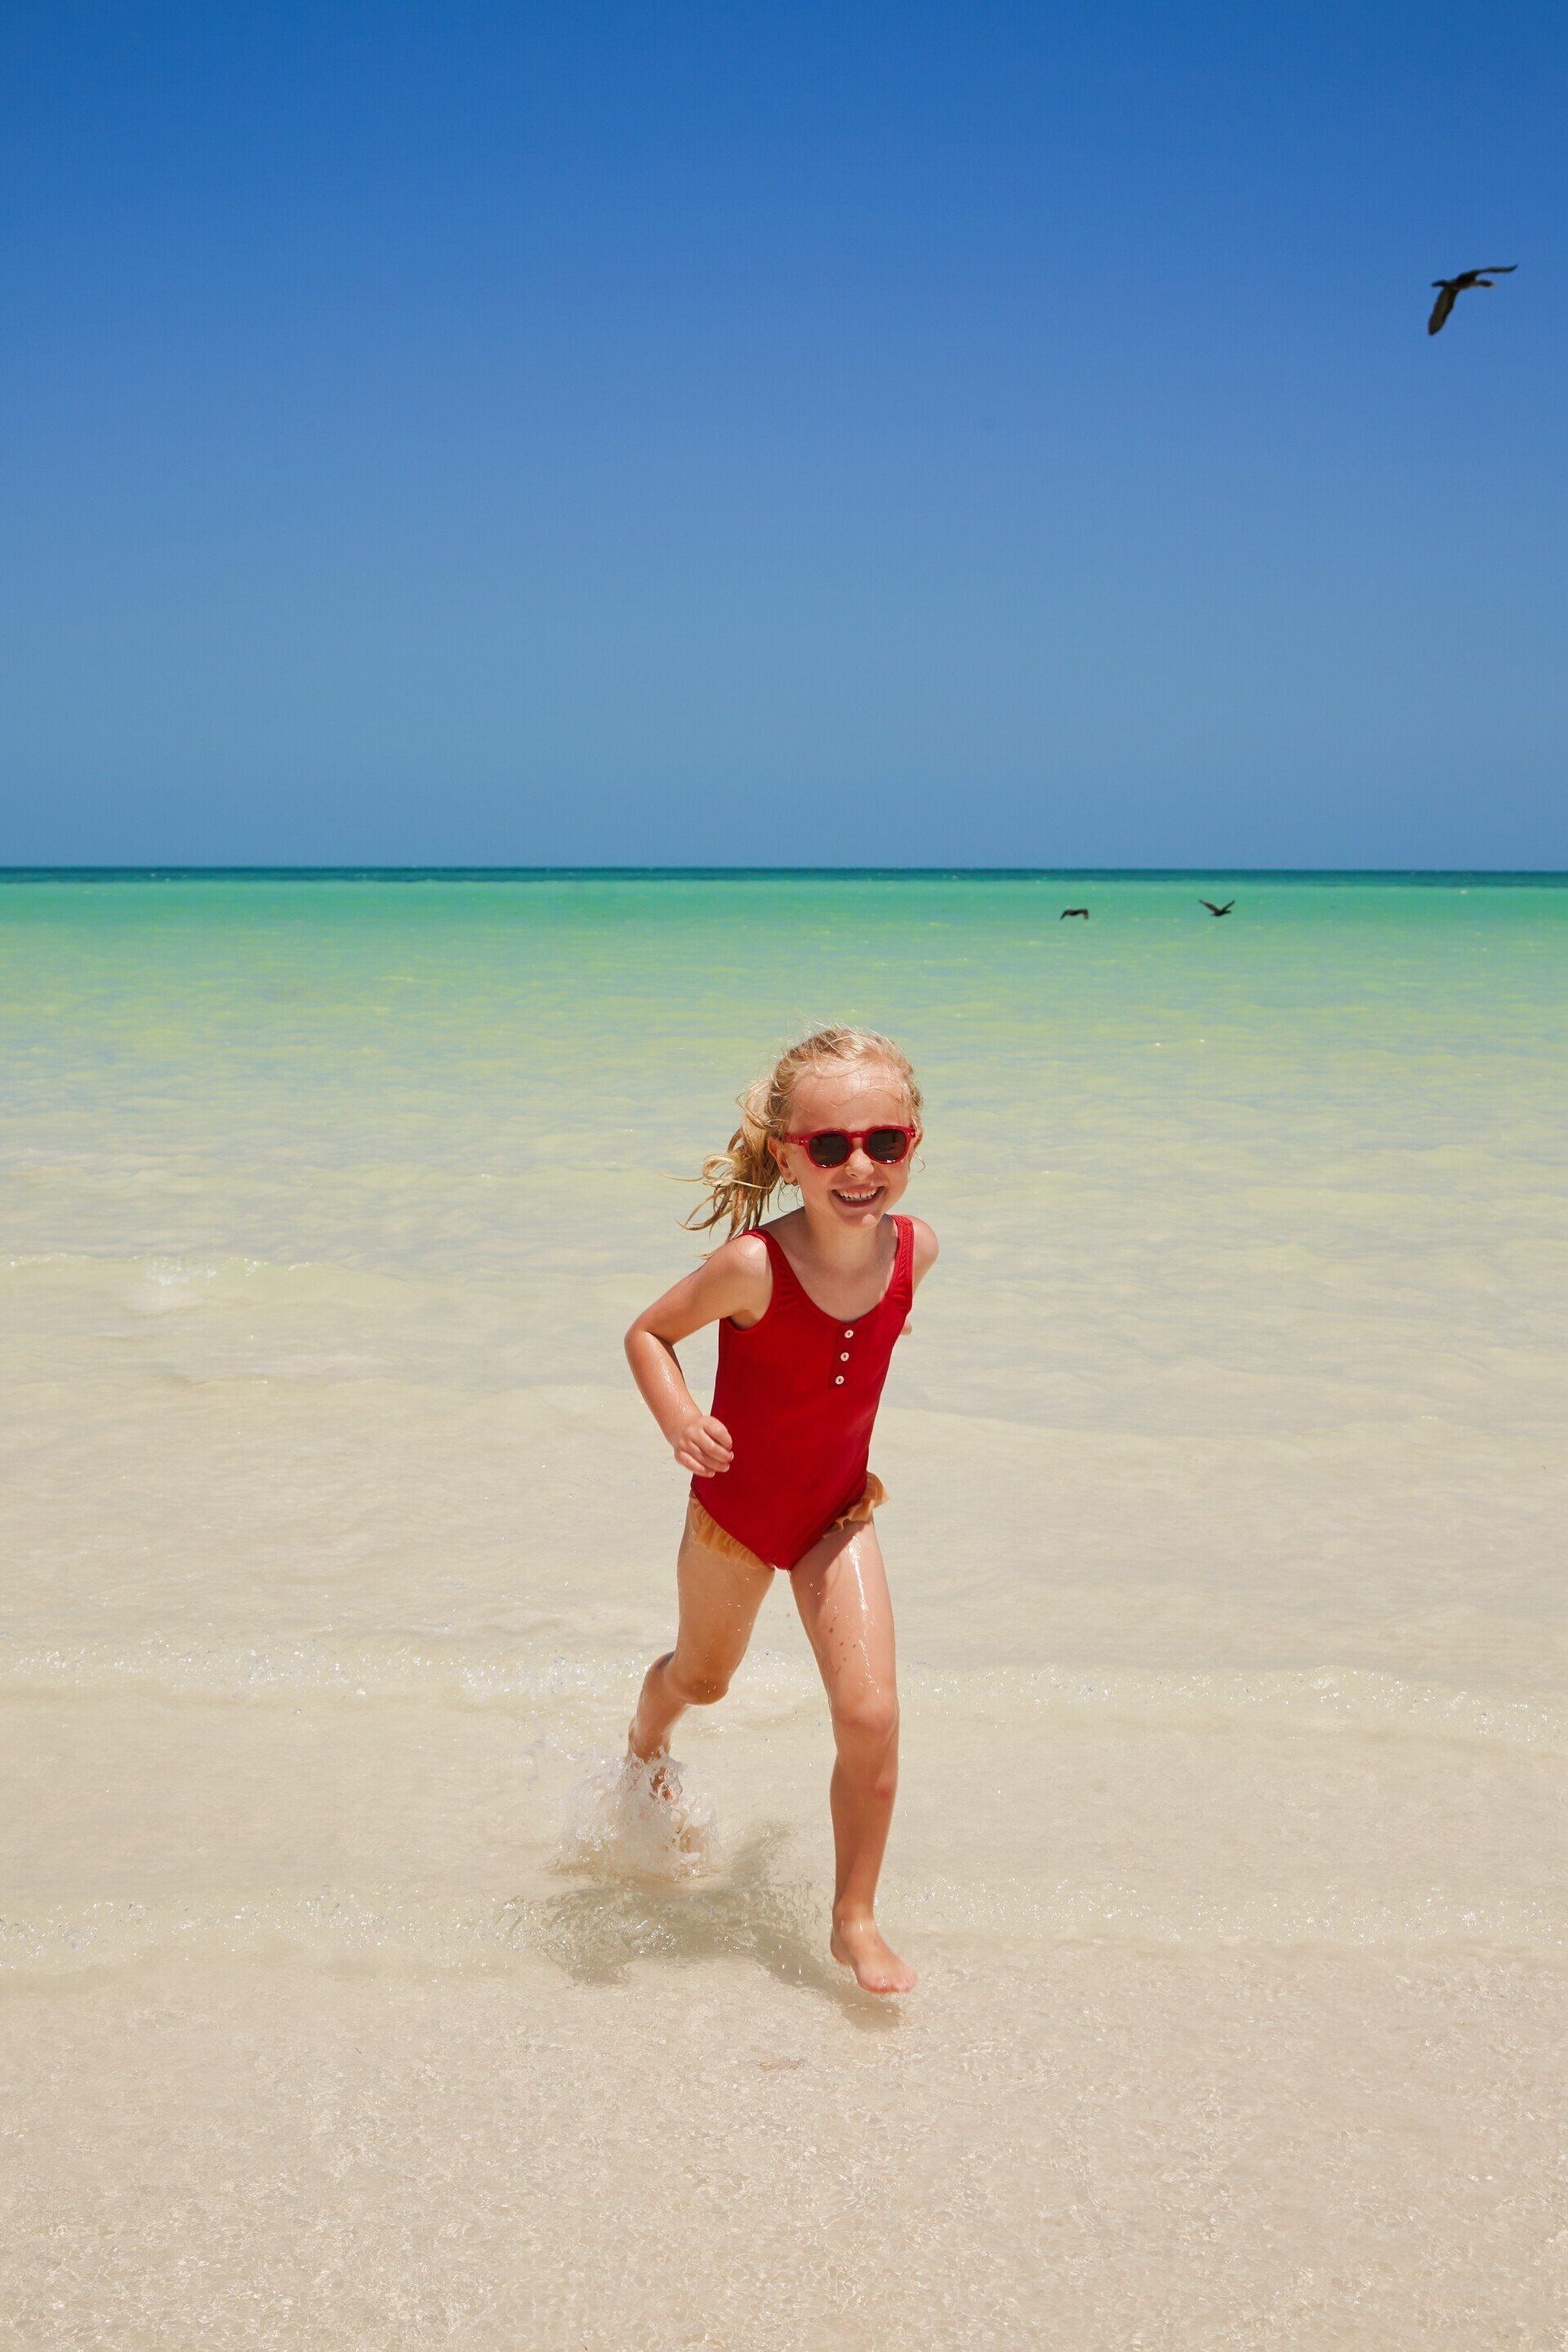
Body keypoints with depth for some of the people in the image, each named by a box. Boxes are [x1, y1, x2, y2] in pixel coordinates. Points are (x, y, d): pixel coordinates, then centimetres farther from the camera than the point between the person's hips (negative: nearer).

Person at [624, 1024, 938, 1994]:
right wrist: (680, 1421, -34)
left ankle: (857, 1920, 10)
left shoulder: (914, 1249, -16)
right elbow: (649, 1333, -16)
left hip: (838, 1514, 2)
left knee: (871, 1713, -10)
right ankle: (650, 1727, 62)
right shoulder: (754, 1266, -31)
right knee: (706, 1676, 23)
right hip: (734, 1510, -2)